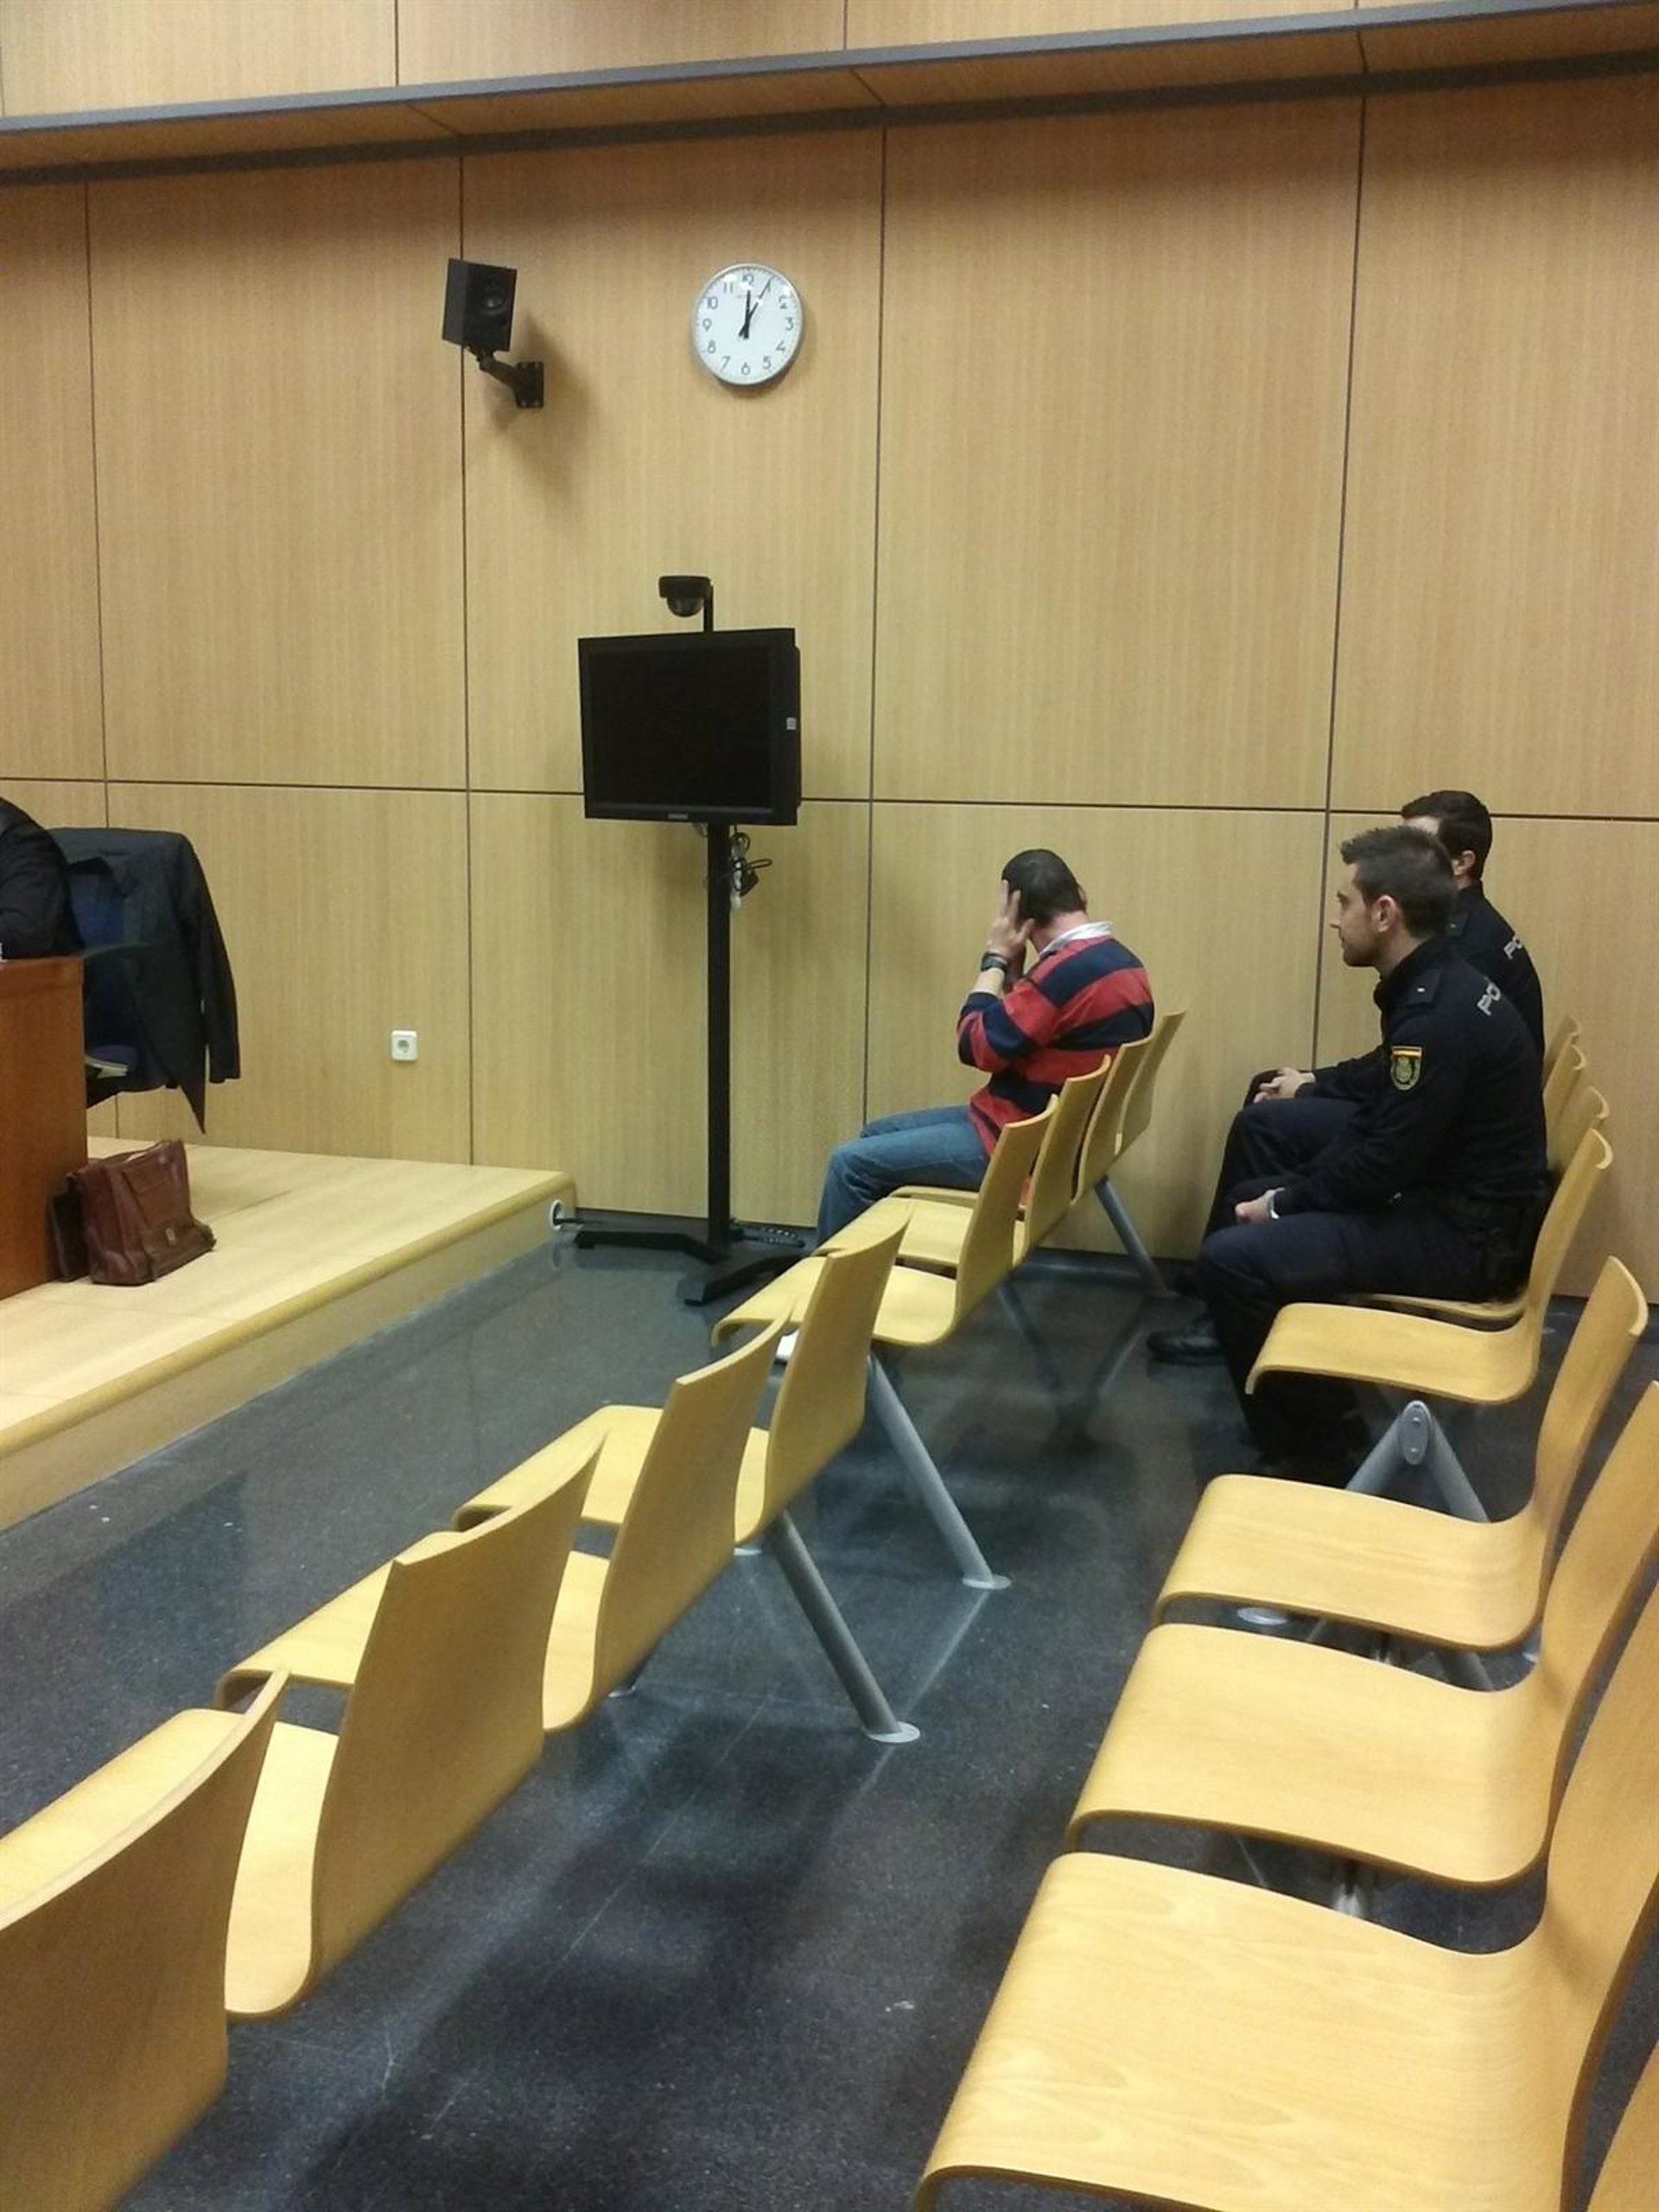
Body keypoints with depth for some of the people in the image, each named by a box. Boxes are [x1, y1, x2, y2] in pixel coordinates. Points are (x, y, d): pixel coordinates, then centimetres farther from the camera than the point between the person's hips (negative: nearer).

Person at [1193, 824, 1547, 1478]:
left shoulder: (1439, 1015, -25)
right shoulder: (1436, 986, 7)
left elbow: (1381, 1165, -23)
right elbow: (1377, 1121, 14)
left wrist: (1287, 1203, -7)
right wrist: (1288, 1191, 4)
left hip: (1462, 1233, -11)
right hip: (1451, 1201, 11)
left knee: (1231, 1259, -20)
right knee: (1247, 1200, 20)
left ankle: (1310, 1445, -2)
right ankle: (1321, 1409, 22)